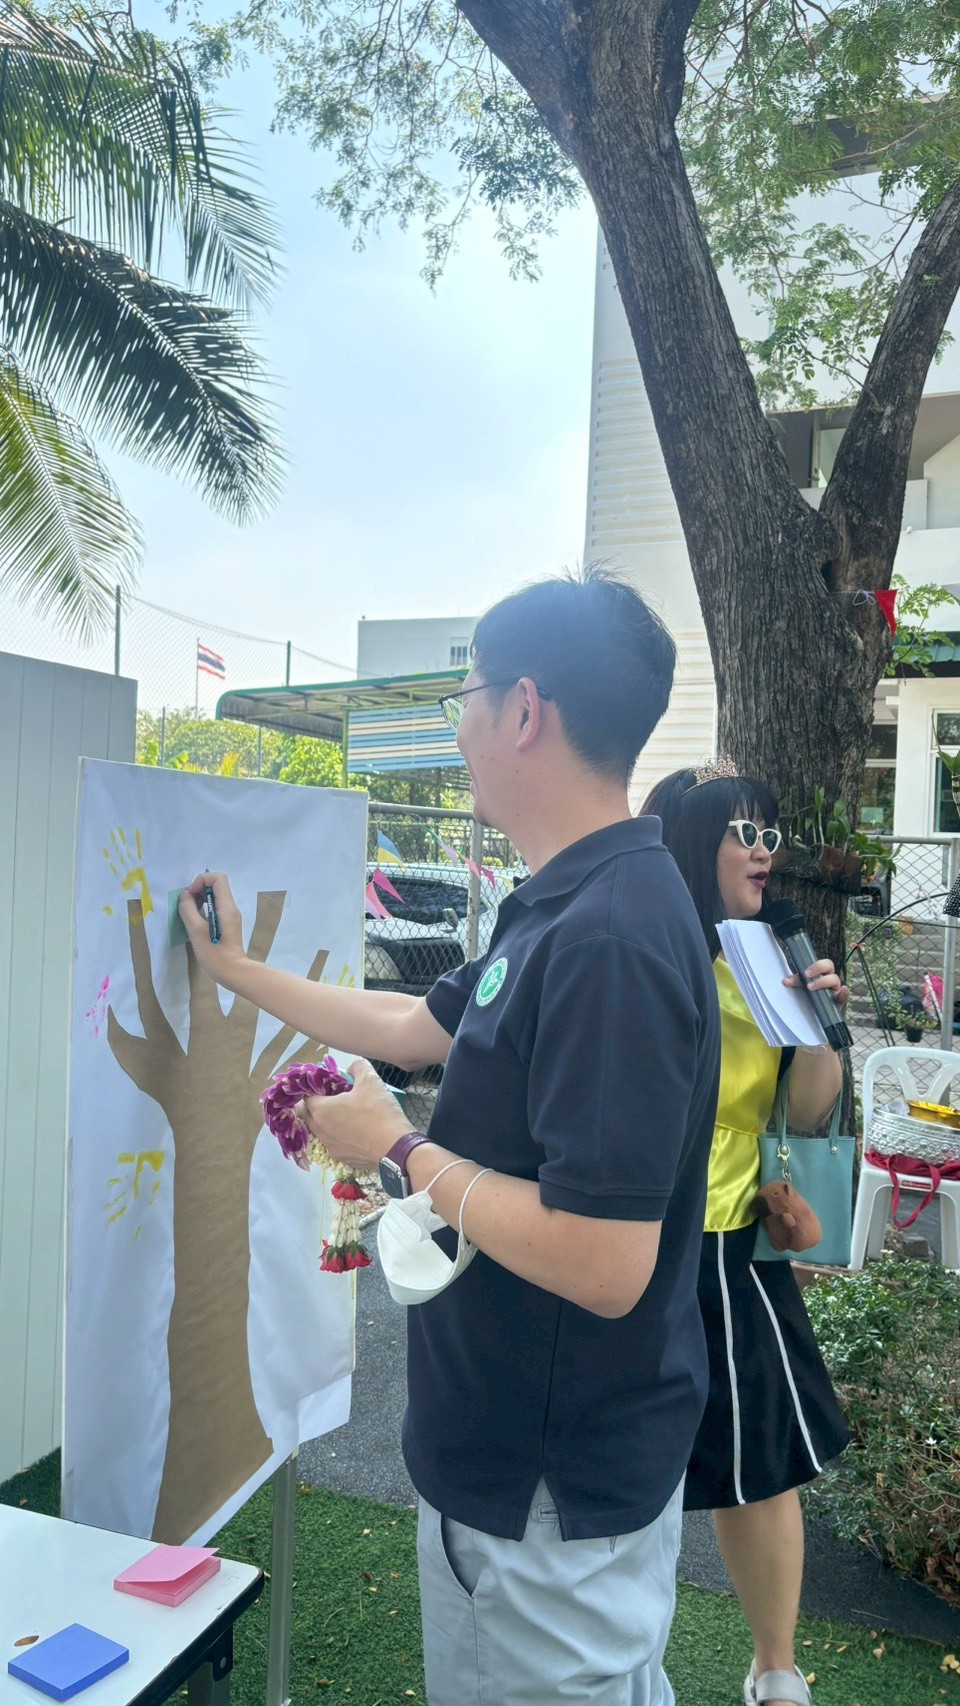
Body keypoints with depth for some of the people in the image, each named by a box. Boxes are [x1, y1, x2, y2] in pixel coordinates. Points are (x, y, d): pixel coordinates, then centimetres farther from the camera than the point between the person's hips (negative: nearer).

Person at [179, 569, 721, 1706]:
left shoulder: (608, 940, -30)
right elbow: (416, 1026, 16)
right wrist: (235, 968, 24)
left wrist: (400, 1155, -19)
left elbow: (604, 1265, -33)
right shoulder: (561, 910, 3)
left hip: (554, 1494, -9)